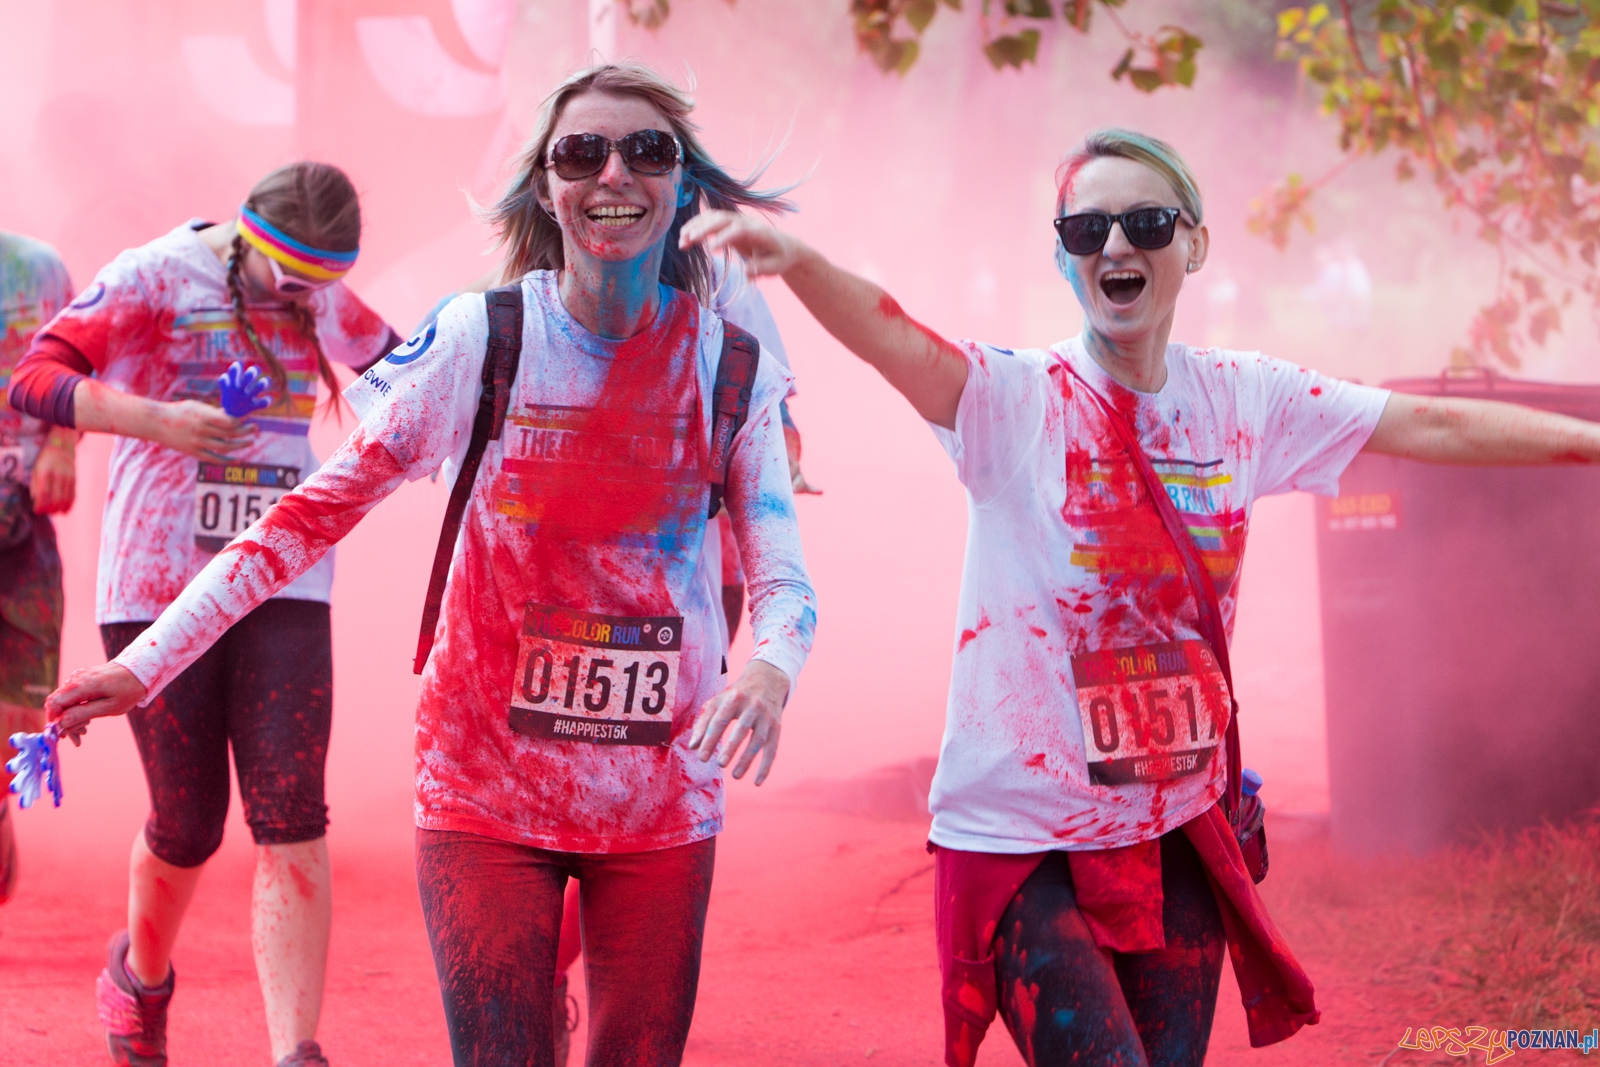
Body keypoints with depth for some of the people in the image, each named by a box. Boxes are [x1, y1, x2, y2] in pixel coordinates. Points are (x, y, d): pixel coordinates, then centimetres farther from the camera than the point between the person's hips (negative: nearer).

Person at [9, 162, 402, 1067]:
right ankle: (142, 977, 36)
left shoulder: (324, 300, 11)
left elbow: (397, 364, 31)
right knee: (188, 824, 3)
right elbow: (36, 379, -15)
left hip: (284, 589, 3)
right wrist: (159, 420, -28)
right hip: (159, 586, -3)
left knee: (291, 817, -11)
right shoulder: (155, 277, -6)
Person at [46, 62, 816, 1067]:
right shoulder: (484, 339, -8)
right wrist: (146, 662, -11)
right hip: (489, 788, -2)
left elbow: (784, 579, -2)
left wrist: (769, 667, -27)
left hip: (663, 798, 2)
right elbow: (317, 511, -5)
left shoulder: (734, 370, -3)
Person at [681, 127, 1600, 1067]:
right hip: (1024, 838, -5)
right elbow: (895, 342, -31)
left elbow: (1437, 427, 10)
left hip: (1178, 832, 5)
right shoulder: (1013, 399, -11)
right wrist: (797, 263, -50)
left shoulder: (1244, 400, 3)